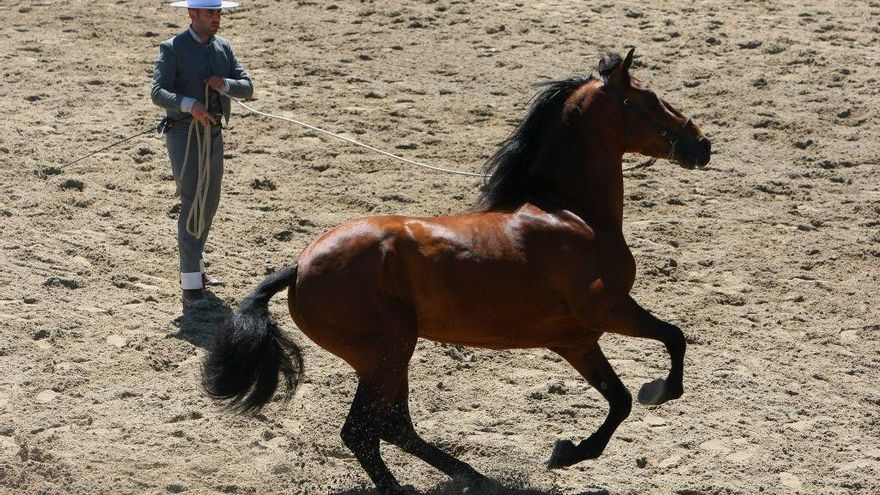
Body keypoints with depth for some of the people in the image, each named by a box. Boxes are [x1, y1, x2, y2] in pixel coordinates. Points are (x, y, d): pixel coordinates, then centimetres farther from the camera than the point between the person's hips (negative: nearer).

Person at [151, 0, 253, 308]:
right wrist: (189, 104, -39)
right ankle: (191, 286, -12)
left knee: (209, 204, 16)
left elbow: (247, 88, 3)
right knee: (192, 205, -13)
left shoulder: (223, 48, 8)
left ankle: (192, 268, 34)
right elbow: (158, 93, -21)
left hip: (213, 135, 7)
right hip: (183, 135, -7)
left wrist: (225, 84, -19)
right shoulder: (173, 49, -11)